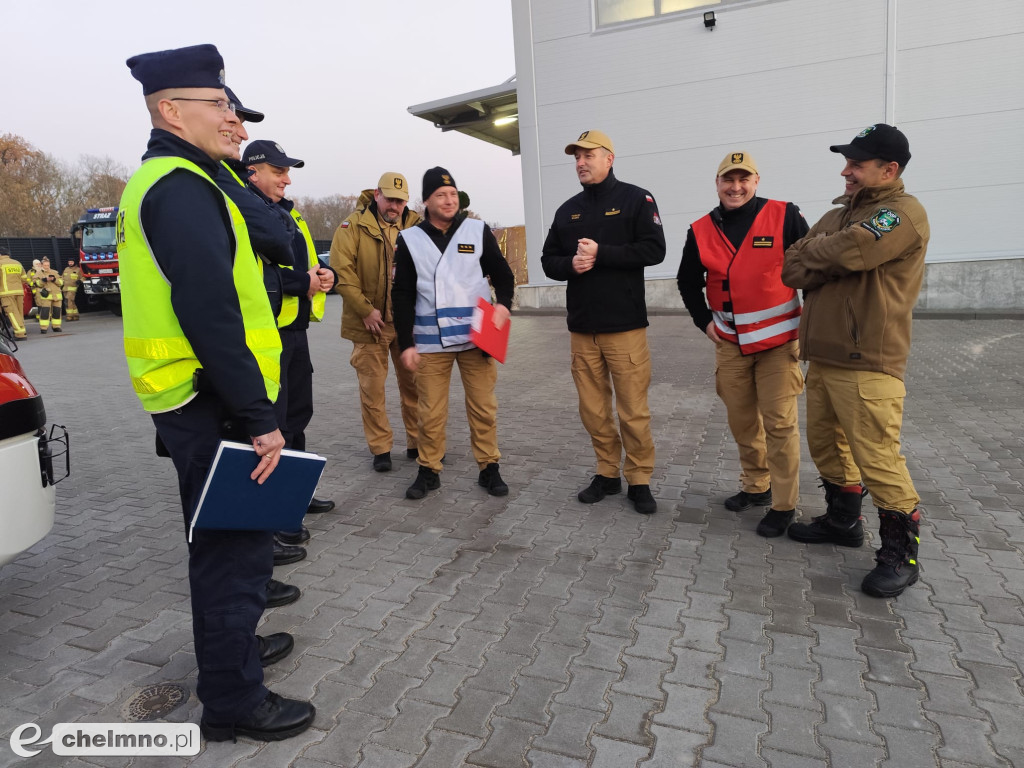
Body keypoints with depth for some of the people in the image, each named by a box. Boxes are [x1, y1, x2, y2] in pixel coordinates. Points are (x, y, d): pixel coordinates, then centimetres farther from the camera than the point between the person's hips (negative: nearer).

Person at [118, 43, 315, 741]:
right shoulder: (182, 188, -16)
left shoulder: (164, 182, 18)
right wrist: (260, 417, -24)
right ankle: (234, 702, 15)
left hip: (196, 402, 11)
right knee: (237, 547, 0)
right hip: (212, 404, -11)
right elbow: (210, 315, -26)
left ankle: (233, 643, 42)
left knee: (222, 542, 23)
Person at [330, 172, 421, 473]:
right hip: (371, 322, -2)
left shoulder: (415, 225, 3)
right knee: (372, 388, 5)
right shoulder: (355, 225, -5)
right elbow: (341, 270, -11)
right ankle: (381, 449, 17)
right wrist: (365, 309, -14)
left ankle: (417, 442, 24)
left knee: (413, 383, 10)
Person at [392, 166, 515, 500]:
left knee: (483, 407, 5)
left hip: (476, 338, 0)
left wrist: (504, 304, -13)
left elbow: (503, 275, 9)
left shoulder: (478, 231, 5)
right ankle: (428, 470, 20)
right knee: (430, 412, 5)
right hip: (430, 343, 0)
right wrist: (406, 343, 0)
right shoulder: (410, 239, 5)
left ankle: (489, 468, 19)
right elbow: (402, 295, 5)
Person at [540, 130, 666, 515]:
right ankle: (607, 473, 23)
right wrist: (570, 264, -7)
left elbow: (654, 249, -11)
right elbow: (549, 260, 15)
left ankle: (639, 480, 12)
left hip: (625, 324, -4)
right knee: (592, 409, 9)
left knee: (634, 410, -2)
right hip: (582, 327, 5)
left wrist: (601, 253, -16)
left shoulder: (636, 199, 0)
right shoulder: (567, 210, 14)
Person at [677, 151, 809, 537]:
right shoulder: (701, 230, 4)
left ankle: (784, 505, 9)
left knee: (779, 423, -3)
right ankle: (755, 486, 30)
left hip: (779, 339, -4)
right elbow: (687, 281, 16)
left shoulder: (784, 217, -6)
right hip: (729, 342, 4)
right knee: (741, 420, 12)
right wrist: (704, 320, 7)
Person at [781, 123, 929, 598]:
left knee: (876, 458, -7)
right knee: (825, 444, 16)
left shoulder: (903, 213, -8)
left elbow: (845, 251, -24)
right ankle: (843, 520, 34)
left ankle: (900, 553, 8)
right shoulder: (837, 215, 19)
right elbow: (791, 270, 7)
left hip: (867, 364, -8)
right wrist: (831, 265, -11)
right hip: (822, 357, 9)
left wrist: (814, 256, -3)